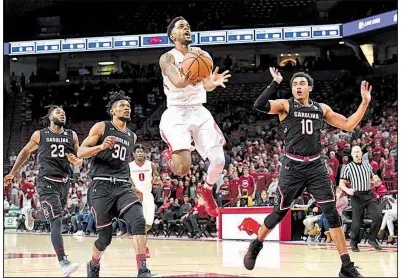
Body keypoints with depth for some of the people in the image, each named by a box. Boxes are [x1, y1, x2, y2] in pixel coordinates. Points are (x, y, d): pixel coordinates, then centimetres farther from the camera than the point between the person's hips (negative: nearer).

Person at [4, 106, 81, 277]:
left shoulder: (72, 136, 9)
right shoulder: (40, 135, 2)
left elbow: (80, 162, 11)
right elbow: (26, 151, 17)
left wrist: (76, 161, -14)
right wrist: (13, 173, 21)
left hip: (64, 182, 5)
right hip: (46, 182, -5)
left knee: (51, 216, 25)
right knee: (56, 221, -19)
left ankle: (31, 214, 61)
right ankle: (64, 264, -27)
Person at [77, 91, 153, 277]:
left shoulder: (132, 136, 20)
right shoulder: (101, 127, 3)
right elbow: (81, 152, -6)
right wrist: (101, 146, -20)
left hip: (123, 187, 4)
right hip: (101, 187, -4)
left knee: (138, 221, -22)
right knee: (105, 236, -2)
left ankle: (143, 272, -26)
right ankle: (93, 266, 30)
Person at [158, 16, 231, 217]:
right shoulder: (168, 58, -9)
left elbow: (207, 85, -4)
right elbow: (176, 81, -29)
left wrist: (213, 82, -30)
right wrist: (186, 80, -53)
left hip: (199, 112, 5)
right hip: (177, 115, -5)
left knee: (219, 160, -5)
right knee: (183, 169, -17)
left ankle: (206, 189, 26)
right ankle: (171, 154, 21)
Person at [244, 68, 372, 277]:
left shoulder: (321, 109, 11)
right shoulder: (285, 105, -1)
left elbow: (348, 125, 15)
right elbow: (260, 105, -20)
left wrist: (365, 103, 8)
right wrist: (276, 82, -21)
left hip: (316, 166, 3)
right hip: (293, 167, -3)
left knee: (331, 213, -5)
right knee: (279, 213, 5)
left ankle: (347, 266, -4)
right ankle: (256, 245, 33)